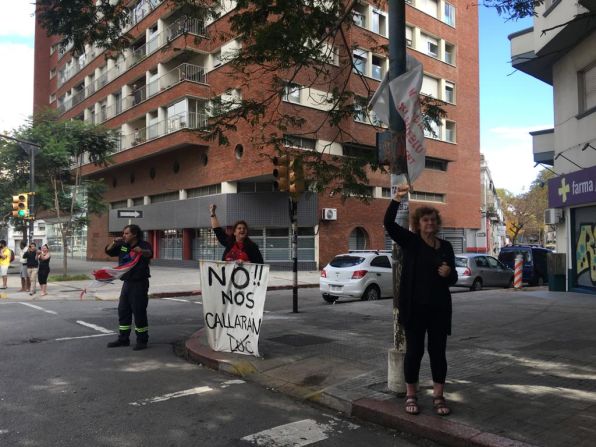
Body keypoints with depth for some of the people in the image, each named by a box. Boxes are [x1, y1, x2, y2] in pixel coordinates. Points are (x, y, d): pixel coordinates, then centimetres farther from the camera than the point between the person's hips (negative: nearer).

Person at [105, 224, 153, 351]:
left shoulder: (144, 245, -12)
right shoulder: (122, 245, 8)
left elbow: (149, 254, -32)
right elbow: (108, 251, 12)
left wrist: (142, 251, -55)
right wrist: (114, 243, -7)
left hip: (139, 283, -7)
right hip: (127, 283, 7)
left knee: (139, 312, -4)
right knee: (123, 311, 13)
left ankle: (142, 340, 7)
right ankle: (123, 339, 25)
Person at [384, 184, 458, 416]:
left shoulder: (446, 246, 9)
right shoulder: (410, 241, -1)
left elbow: (454, 278, 12)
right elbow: (389, 223, -16)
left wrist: (448, 273, -12)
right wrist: (397, 199, -27)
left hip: (439, 308, 3)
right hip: (414, 307, -3)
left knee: (438, 351, 9)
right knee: (414, 350, 5)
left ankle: (438, 396, 22)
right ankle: (411, 395, 19)